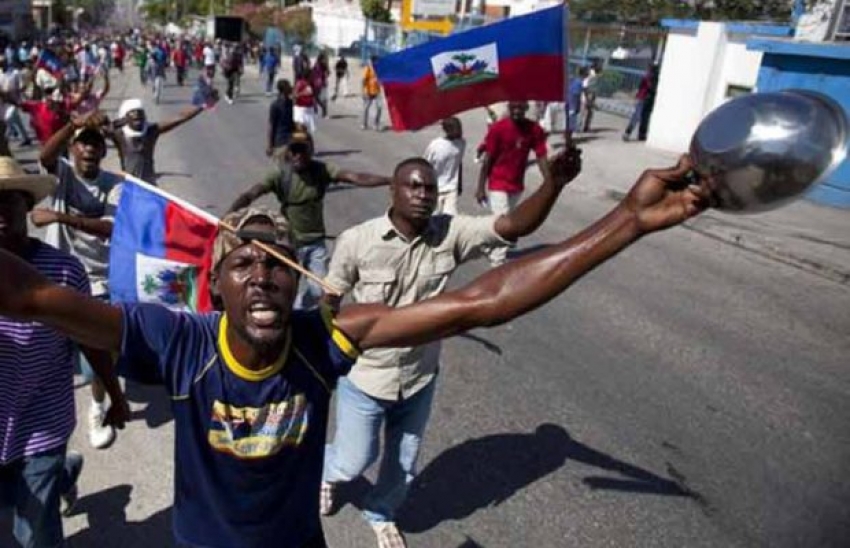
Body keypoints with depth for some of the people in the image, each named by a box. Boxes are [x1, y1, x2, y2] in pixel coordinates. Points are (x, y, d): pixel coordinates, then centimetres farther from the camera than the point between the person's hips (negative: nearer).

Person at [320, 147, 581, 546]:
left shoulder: (451, 234, -15)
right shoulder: (357, 241, -20)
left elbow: (516, 225, -27)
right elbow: (329, 304, -7)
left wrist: (554, 182, -43)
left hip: (419, 380, 3)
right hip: (364, 378, -3)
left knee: (403, 465, 23)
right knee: (354, 462, 14)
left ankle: (381, 515, 56)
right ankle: (327, 471, 53)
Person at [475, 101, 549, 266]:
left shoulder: (534, 129, -6)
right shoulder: (497, 128, -16)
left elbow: (541, 158, -4)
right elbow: (487, 160, -11)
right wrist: (480, 188, -10)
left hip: (517, 185, 5)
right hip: (497, 184, -4)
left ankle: (491, 247, 41)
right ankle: (498, 261, 4)